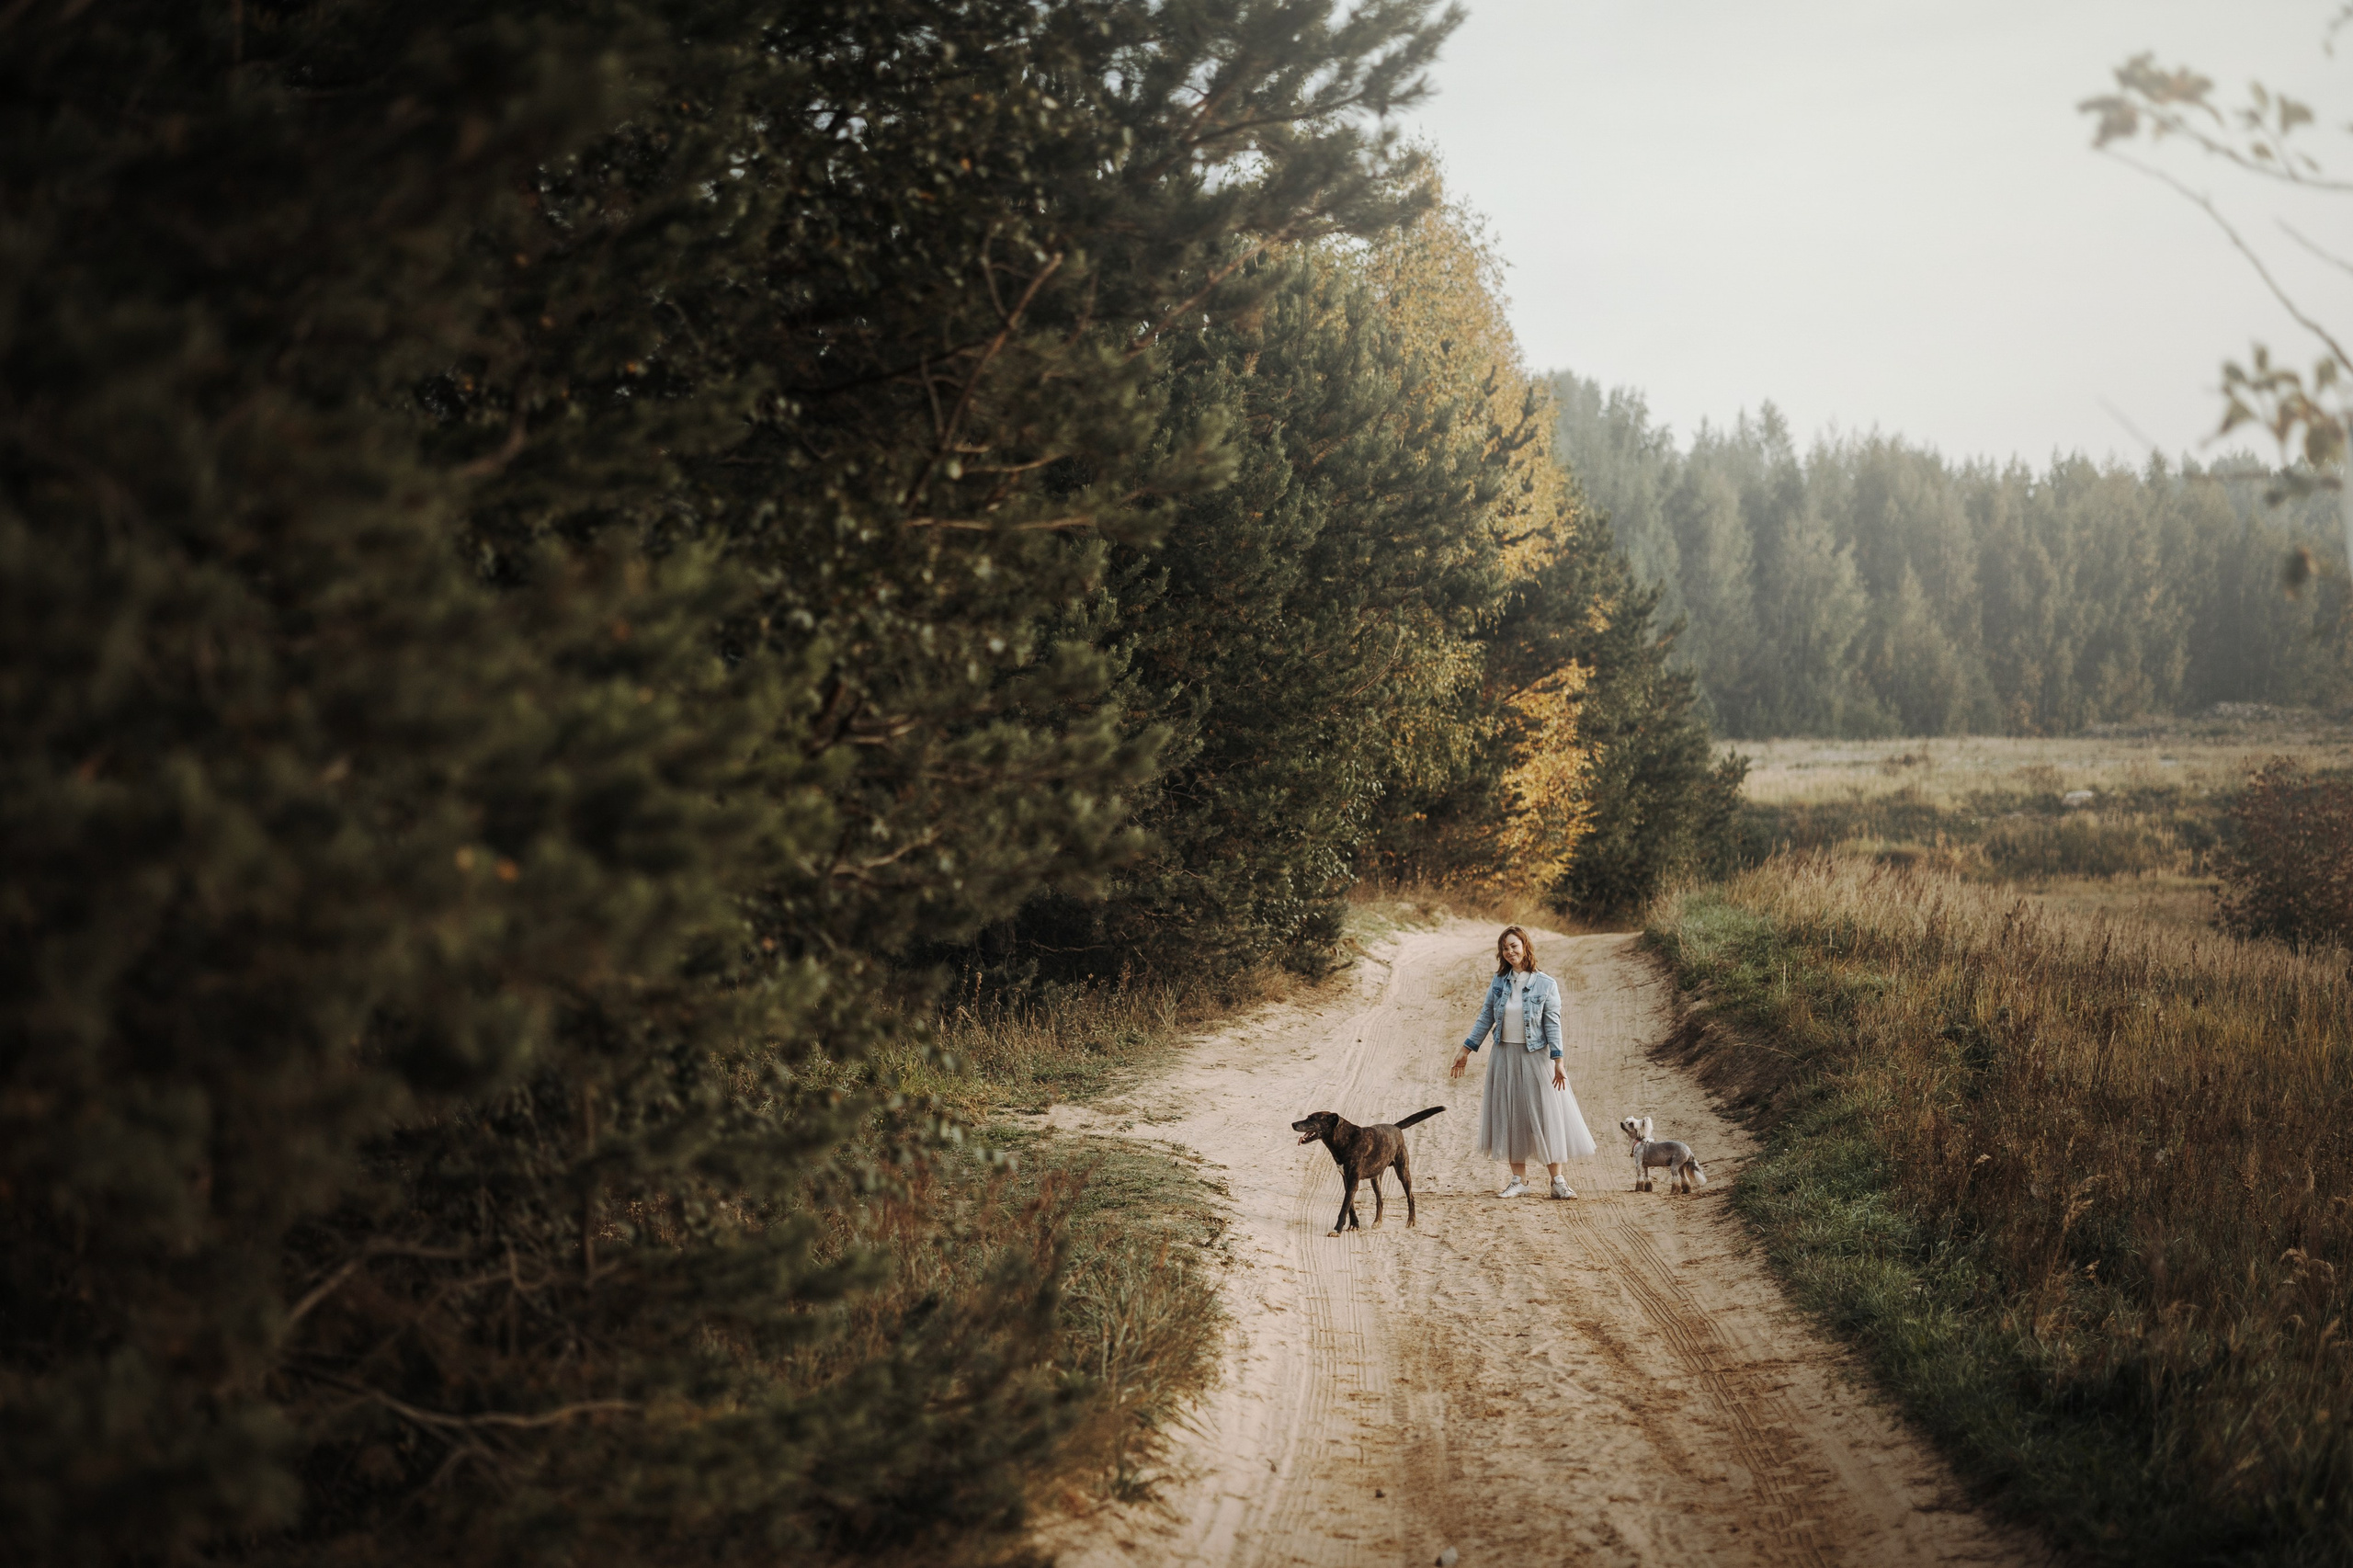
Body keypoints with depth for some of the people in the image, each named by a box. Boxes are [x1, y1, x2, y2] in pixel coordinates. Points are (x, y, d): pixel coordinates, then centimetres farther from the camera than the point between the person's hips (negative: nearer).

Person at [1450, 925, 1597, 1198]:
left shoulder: (1545, 985, -5)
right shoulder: (1499, 981, 4)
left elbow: (1552, 1023, -7)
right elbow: (1486, 1017, 9)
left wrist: (1558, 1060, -14)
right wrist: (1466, 1050, 8)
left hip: (1534, 1057, -4)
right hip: (1504, 1056, 4)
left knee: (1544, 1113, -2)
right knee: (1509, 1115, 5)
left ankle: (1557, 1180, 5)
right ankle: (1519, 1179, 14)